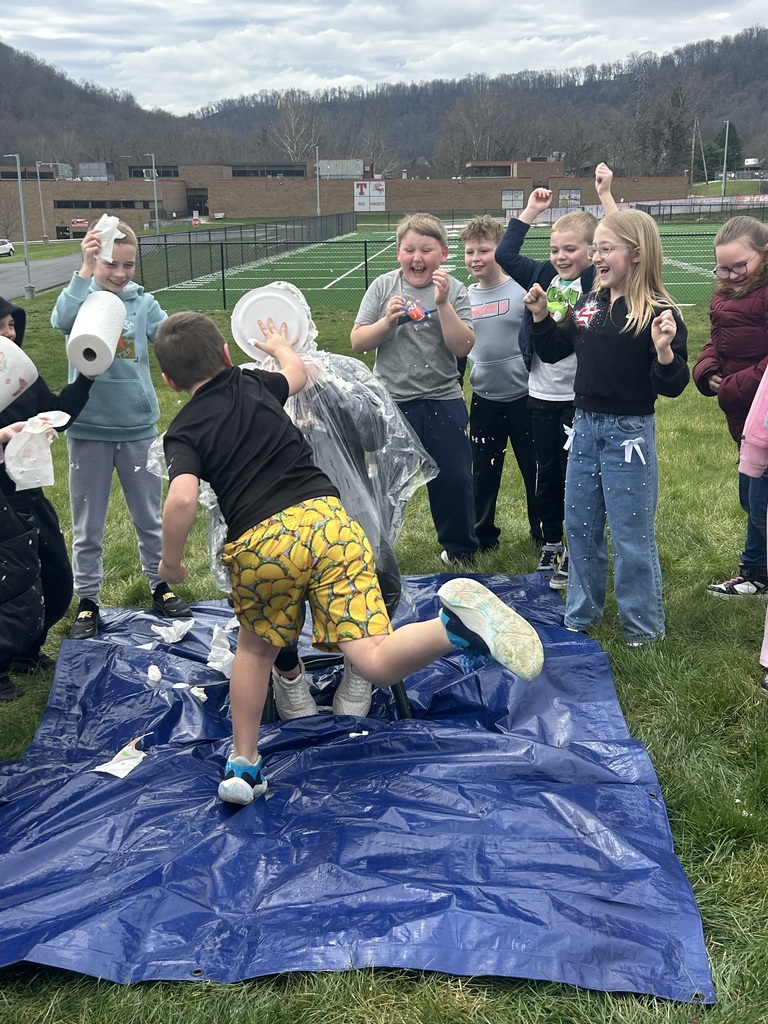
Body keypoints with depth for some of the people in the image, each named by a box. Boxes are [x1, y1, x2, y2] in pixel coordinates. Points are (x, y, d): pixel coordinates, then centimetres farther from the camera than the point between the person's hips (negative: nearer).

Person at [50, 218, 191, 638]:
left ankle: (160, 587, 33)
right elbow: (62, 320, -29)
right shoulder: (81, 296, -7)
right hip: (89, 429, -1)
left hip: (138, 426, 2)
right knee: (88, 525, 9)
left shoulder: (143, 302, -1)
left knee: (150, 516, 15)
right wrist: (86, 271, -41)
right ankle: (87, 601, 23)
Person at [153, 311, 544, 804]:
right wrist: (281, 347, 66)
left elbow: (182, 499, -11)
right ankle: (457, 622, -35)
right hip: (326, 518, 2)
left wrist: (171, 562, 6)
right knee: (378, 662, -7)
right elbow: (298, 372, 44)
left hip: (260, 545, -2)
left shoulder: (182, 432, 9)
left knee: (255, 647, 28)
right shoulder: (253, 384, 20)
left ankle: (244, 766, 30)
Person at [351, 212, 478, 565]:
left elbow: (463, 347, -12)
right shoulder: (383, 287, -2)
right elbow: (357, 342, -2)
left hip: (443, 402, 0)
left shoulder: (454, 291, -2)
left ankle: (460, 548, 27)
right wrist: (387, 321, -18)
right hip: (391, 403, 0)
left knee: (454, 479, 7)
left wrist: (443, 303, -20)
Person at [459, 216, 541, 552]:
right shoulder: (464, 297, 5)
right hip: (484, 400, 4)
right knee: (483, 472, 12)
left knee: (535, 469, 8)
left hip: (524, 397, -4)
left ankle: (544, 534, 23)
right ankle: (483, 535, 27)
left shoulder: (522, 290, -9)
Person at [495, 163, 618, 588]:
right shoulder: (543, 277, 5)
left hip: (582, 397, -5)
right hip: (542, 394, 5)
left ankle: (574, 553, 17)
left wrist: (605, 196, -22)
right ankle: (551, 542, 31)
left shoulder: (599, 282, -8)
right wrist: (532, 210, 4)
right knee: (546, 472, 15)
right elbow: (505, 254, 5)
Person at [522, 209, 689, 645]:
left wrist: (664, 350, -33)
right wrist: (540, 315, 1)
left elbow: (672, 386, -16)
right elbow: (552, 351, 15)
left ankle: (644, 625, 22)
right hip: (585, 427, 6)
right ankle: (581, 613, 33)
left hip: (629, 432, -6)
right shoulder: (588, 304, 3)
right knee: (580, 527, 17)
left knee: (631, 535, 4)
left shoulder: (658, 313, -14)